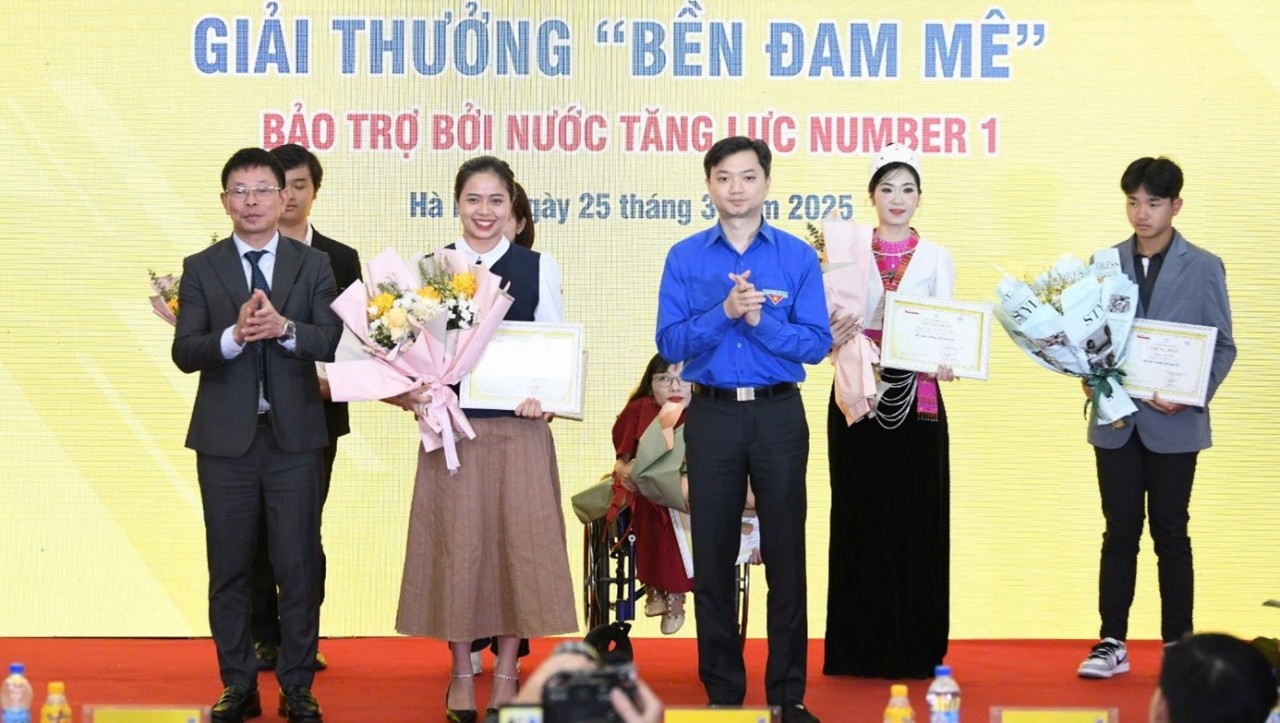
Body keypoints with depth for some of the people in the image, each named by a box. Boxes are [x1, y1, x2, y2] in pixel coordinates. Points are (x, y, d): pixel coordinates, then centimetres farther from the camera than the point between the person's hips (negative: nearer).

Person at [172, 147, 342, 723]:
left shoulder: (313, 264, 4)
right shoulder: (201, 269, 4)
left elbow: (333, 341, -7)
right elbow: (184, 352, -6)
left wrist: (284, 328, -25)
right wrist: (235, 335, -24)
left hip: (295, 436, 0)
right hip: (226, 438, 1)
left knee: (299, 566, 3)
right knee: (229, 570, 8)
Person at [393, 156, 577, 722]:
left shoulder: (539, 268, 3)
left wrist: (544, 395, -13)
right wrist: (411, 391, -13)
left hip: (520, 426, 0)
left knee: (519, 541, 2)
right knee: (455, 543, 3)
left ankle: (506, 673, 15)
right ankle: (462, 674, 16)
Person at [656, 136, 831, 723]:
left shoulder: (798, 257, 2)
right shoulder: (685, 258, 3)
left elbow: (817, 343, -4)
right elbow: (670, 343, -5)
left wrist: (761, 321, -17)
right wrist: (725, 312, -18)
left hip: (779, 415, -1)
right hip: (713, 415, 1)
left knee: (785, 554, 2)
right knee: (713, 556, 6)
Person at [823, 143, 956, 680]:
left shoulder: (936, 259, 8)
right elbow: (829, 327, 4)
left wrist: (944, 361, -20)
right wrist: (833, 335, -19)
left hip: (916, 399, 0)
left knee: (916, 519, 0)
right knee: (859, 518, 2)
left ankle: (912, 649, 7)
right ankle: (859, 648, 9)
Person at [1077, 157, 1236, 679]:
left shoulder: (1204, 267, -1)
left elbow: (1223, 346, -1)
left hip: (1173, 423, -2)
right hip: (1116, 420, 2)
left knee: (1171, 534, 5)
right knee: (1119, 532, 6)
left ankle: (1178, 645, 14)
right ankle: (1112, 642, 11)